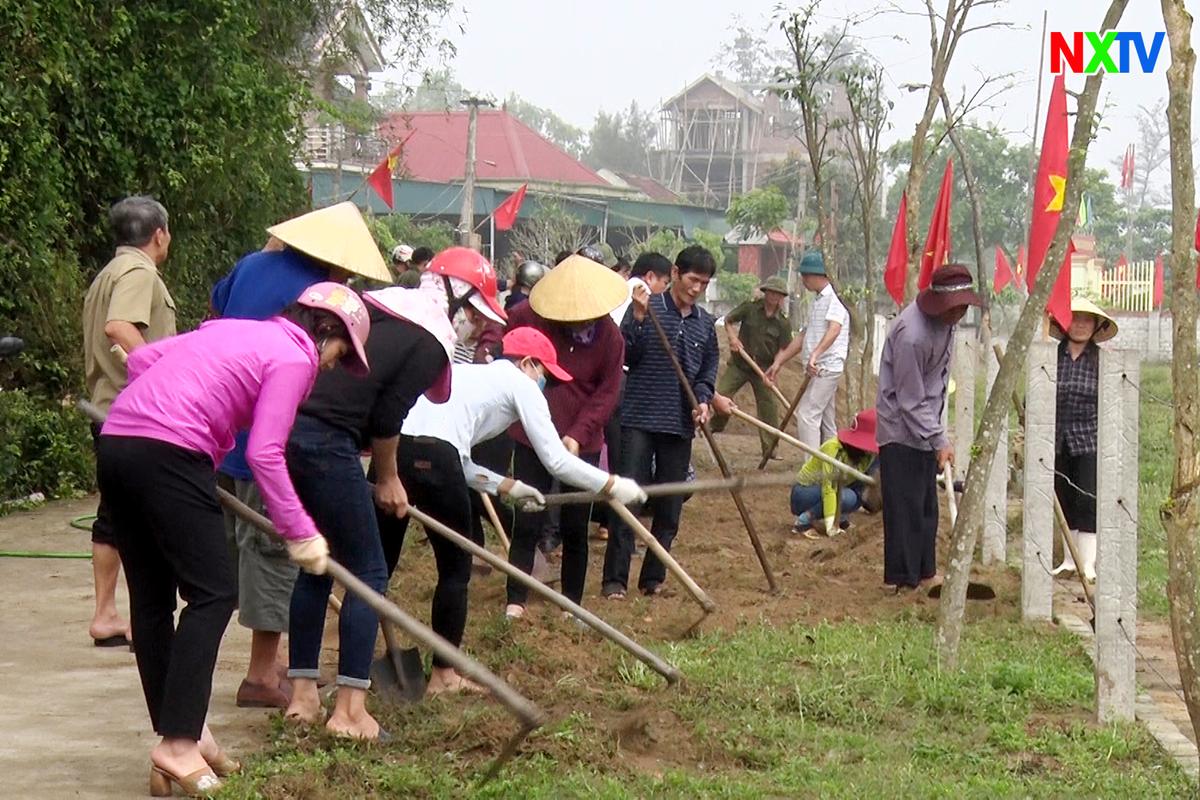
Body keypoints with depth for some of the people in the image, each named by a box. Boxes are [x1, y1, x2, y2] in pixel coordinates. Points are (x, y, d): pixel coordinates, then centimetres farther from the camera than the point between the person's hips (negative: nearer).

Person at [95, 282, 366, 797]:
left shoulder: (233, 330, 25)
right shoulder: (295, 358, 1)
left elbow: (141, 359, 24)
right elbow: (264, 454, -7)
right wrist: (300, 533, -2)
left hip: (115, 443, 9)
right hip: (170, 457, -9)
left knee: (151, 600, 11)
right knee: (213, 594, -3)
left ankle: (180, 737, 17)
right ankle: (179, 745, -10)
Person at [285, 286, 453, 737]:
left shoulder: (367, 314, 26)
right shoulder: (430, 346, 4)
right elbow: (386, 420, -1)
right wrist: (387, 480, 16)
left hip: (281, 427, 8)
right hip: (324, 442, -8)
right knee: (368, 572, 5)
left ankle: (302, 693, 24)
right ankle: (349, 709, 4)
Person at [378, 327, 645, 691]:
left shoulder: (467, 373, 35)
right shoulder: (521, 384, 14)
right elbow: (557, 462, 10)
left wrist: (507, 487, 37)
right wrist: (612, 486, 21)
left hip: (387, 446, 6)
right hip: (430, 458, -6)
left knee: (379, 564, 15)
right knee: (455, 567, 11)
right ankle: (444, 675, 19)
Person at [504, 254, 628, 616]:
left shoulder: (609, 335, -10)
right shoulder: (527, 317, -14)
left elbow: (608, 392, -8)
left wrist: (578, 434, -17)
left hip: (581, 443, 1)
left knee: (575, 527, 8)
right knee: (527, 522, 1)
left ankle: (573, 603, 20)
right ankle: (516, 600, 10)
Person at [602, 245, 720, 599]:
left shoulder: (705, 323, 10)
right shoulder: (647, 308, -4)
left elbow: (708, 370, 15)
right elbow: (625, 356, -11)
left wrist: (703, 399, -4)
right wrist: (638, 318, -24)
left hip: (680, 425, 5)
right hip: (640, 419, -5)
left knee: (670, 506, 8)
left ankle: (653, 578, 18)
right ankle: (615, 579, -5)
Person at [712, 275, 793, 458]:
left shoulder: (783, 323, -3)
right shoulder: (750, 308, -4)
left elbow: (782, 349, -1)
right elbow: (728, 320, 7)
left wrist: (774, 369, -15)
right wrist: (732, 337, -11)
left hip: (763, 368, 0)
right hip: (739, 363, 0)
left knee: (768, 406, -4)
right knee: (720, 394, -11)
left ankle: (770, 448, 4)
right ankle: (716, 425, 17)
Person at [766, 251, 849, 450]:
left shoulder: (834, 298, -11)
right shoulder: (820, 301, 20)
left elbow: (834, 329, -28)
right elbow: (804, 338, 24)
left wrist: (815, 355, -41)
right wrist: (779, 362, 21)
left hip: (827, 367, -10)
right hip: (820, 369, 10)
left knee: (807, 415, -15)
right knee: (825, 421, 11)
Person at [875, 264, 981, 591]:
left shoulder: (945, 321, -1)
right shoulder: (911, 334, -29)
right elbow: (911, 401, -23)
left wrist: (937, 429, 16)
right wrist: (939, 441, -21)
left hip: (925, 426, 9)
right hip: (901, 429, -9)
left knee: (927, 504, 14)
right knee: (905, 506, -6)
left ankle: (924, 572, 24)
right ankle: (900, 579, 1)